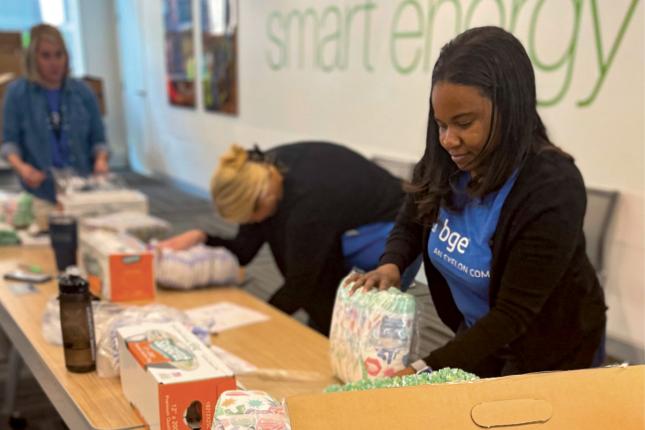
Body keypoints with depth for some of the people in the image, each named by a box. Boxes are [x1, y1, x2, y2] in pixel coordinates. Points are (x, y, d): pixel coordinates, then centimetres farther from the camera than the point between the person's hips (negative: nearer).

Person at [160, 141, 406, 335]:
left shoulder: (307, 202, -36)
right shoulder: (262, 171, -14)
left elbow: (298, 287, -22)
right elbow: (244, 250, -6)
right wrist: (199, 237, -21)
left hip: (390, 233, -8)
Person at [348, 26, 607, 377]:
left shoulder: (553, 191, -33)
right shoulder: (442, 164, -17)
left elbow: (513, 315, -31)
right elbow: (410, 225, 3)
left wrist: (425, 370, -39)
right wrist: (391, 265, -20)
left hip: (547, 350, -5)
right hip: (476, 332, 5)